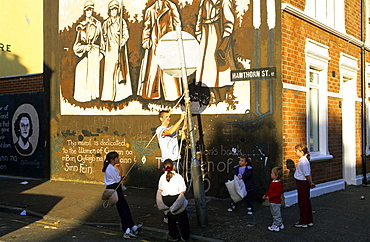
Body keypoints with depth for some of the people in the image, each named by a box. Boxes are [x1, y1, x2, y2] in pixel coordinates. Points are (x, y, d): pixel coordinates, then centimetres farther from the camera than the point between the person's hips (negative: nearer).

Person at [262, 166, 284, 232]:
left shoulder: (278, 183, -22)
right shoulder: (273, 182, 10)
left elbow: (278, 193, -25)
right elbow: (270, 191, 19)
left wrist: (270, 197, -25)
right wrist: (266, 195, 8)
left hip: (276, 202, -11)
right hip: (272, 201, 11)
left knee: (276, 214, 1)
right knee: (275, 214, 20)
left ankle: (276, 226, 11)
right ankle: (280, 224, 32)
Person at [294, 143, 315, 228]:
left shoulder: (303, 161, -22)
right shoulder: (303, 160, 9)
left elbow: (307, 175, -19)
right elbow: (308, 174, 14)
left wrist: (310, 183, -9)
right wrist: (310, 183, 14)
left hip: (302, 183, -10)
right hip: (303, 183, 10)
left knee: (303, 203, 1)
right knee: (306, 202, 16)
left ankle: (303, 222, 11)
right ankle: (309, 221, 26)